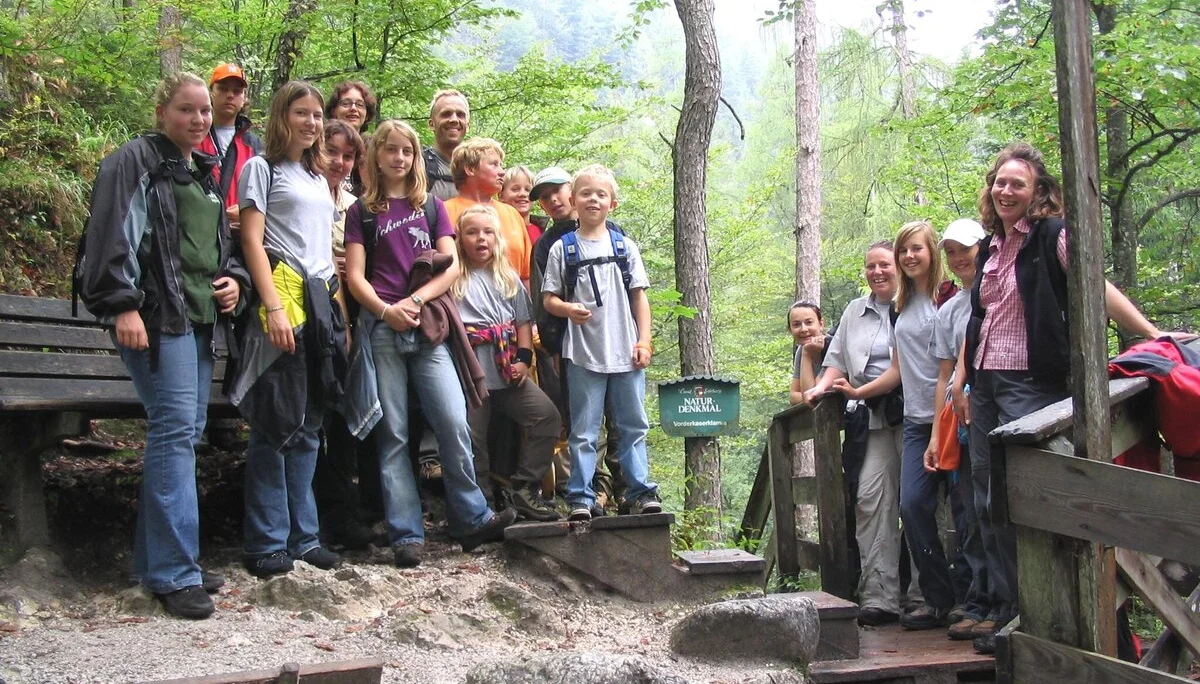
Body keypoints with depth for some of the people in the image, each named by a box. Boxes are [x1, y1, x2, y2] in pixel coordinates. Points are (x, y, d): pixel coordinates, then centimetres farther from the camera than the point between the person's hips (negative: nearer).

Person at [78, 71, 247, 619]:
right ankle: (174, 574, -10)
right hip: (157, 316, -9)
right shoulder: (135, 161, -2)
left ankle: (158, 560, 16)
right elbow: (113, 236, -12)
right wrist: (123, 305, -20)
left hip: (200, 317, 9)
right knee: (175, 429, -14)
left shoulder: (205, 173, 23)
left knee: (187, 431, 8)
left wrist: (234, 280, 13)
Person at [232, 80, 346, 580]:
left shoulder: (319, 178, 23)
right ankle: (266, 542, 0)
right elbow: (251, 240, -7)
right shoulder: (263, 168, 2)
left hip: (323, 301, 7)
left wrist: (338, 307, 13)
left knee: (309, 424, 8)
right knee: (277, 423, -6)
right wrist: (274, 307, -17)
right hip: (283, 299, -7)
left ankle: (303, 534, 14)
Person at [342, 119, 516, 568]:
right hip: (381, 329, -1)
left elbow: (451, 267, 7)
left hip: (428, 327, 1)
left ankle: (471, 519, 2)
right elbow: (355, 276, 3)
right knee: (393, 433, -2)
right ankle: (406, 534, 1)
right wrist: (387, 311, -14)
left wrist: (415, 300, -9)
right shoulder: (362, 212, 12)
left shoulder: (432, 206, 17)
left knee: (454, 422, -10)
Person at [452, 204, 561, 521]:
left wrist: (523, 359, 1)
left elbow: (523, 321, 13)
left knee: (547, 416, -6)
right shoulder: (454, 278, 3)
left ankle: (523, 488, 0)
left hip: (507, 371, 4)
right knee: (473, 438, -2)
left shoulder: (508, 278, 15)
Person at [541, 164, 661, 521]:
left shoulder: (624, 246, 9)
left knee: (633, 425, 7)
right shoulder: (562, 248, 5)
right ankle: (580, 497, 6)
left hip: (626, 352, 2)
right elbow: (548, 298, 5)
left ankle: (641, 491, 14)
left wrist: (644, 341, 1)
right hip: (583, 353, -2)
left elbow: (639, 296, 10)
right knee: (583, 431, 1)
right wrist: (568, 309, -17)